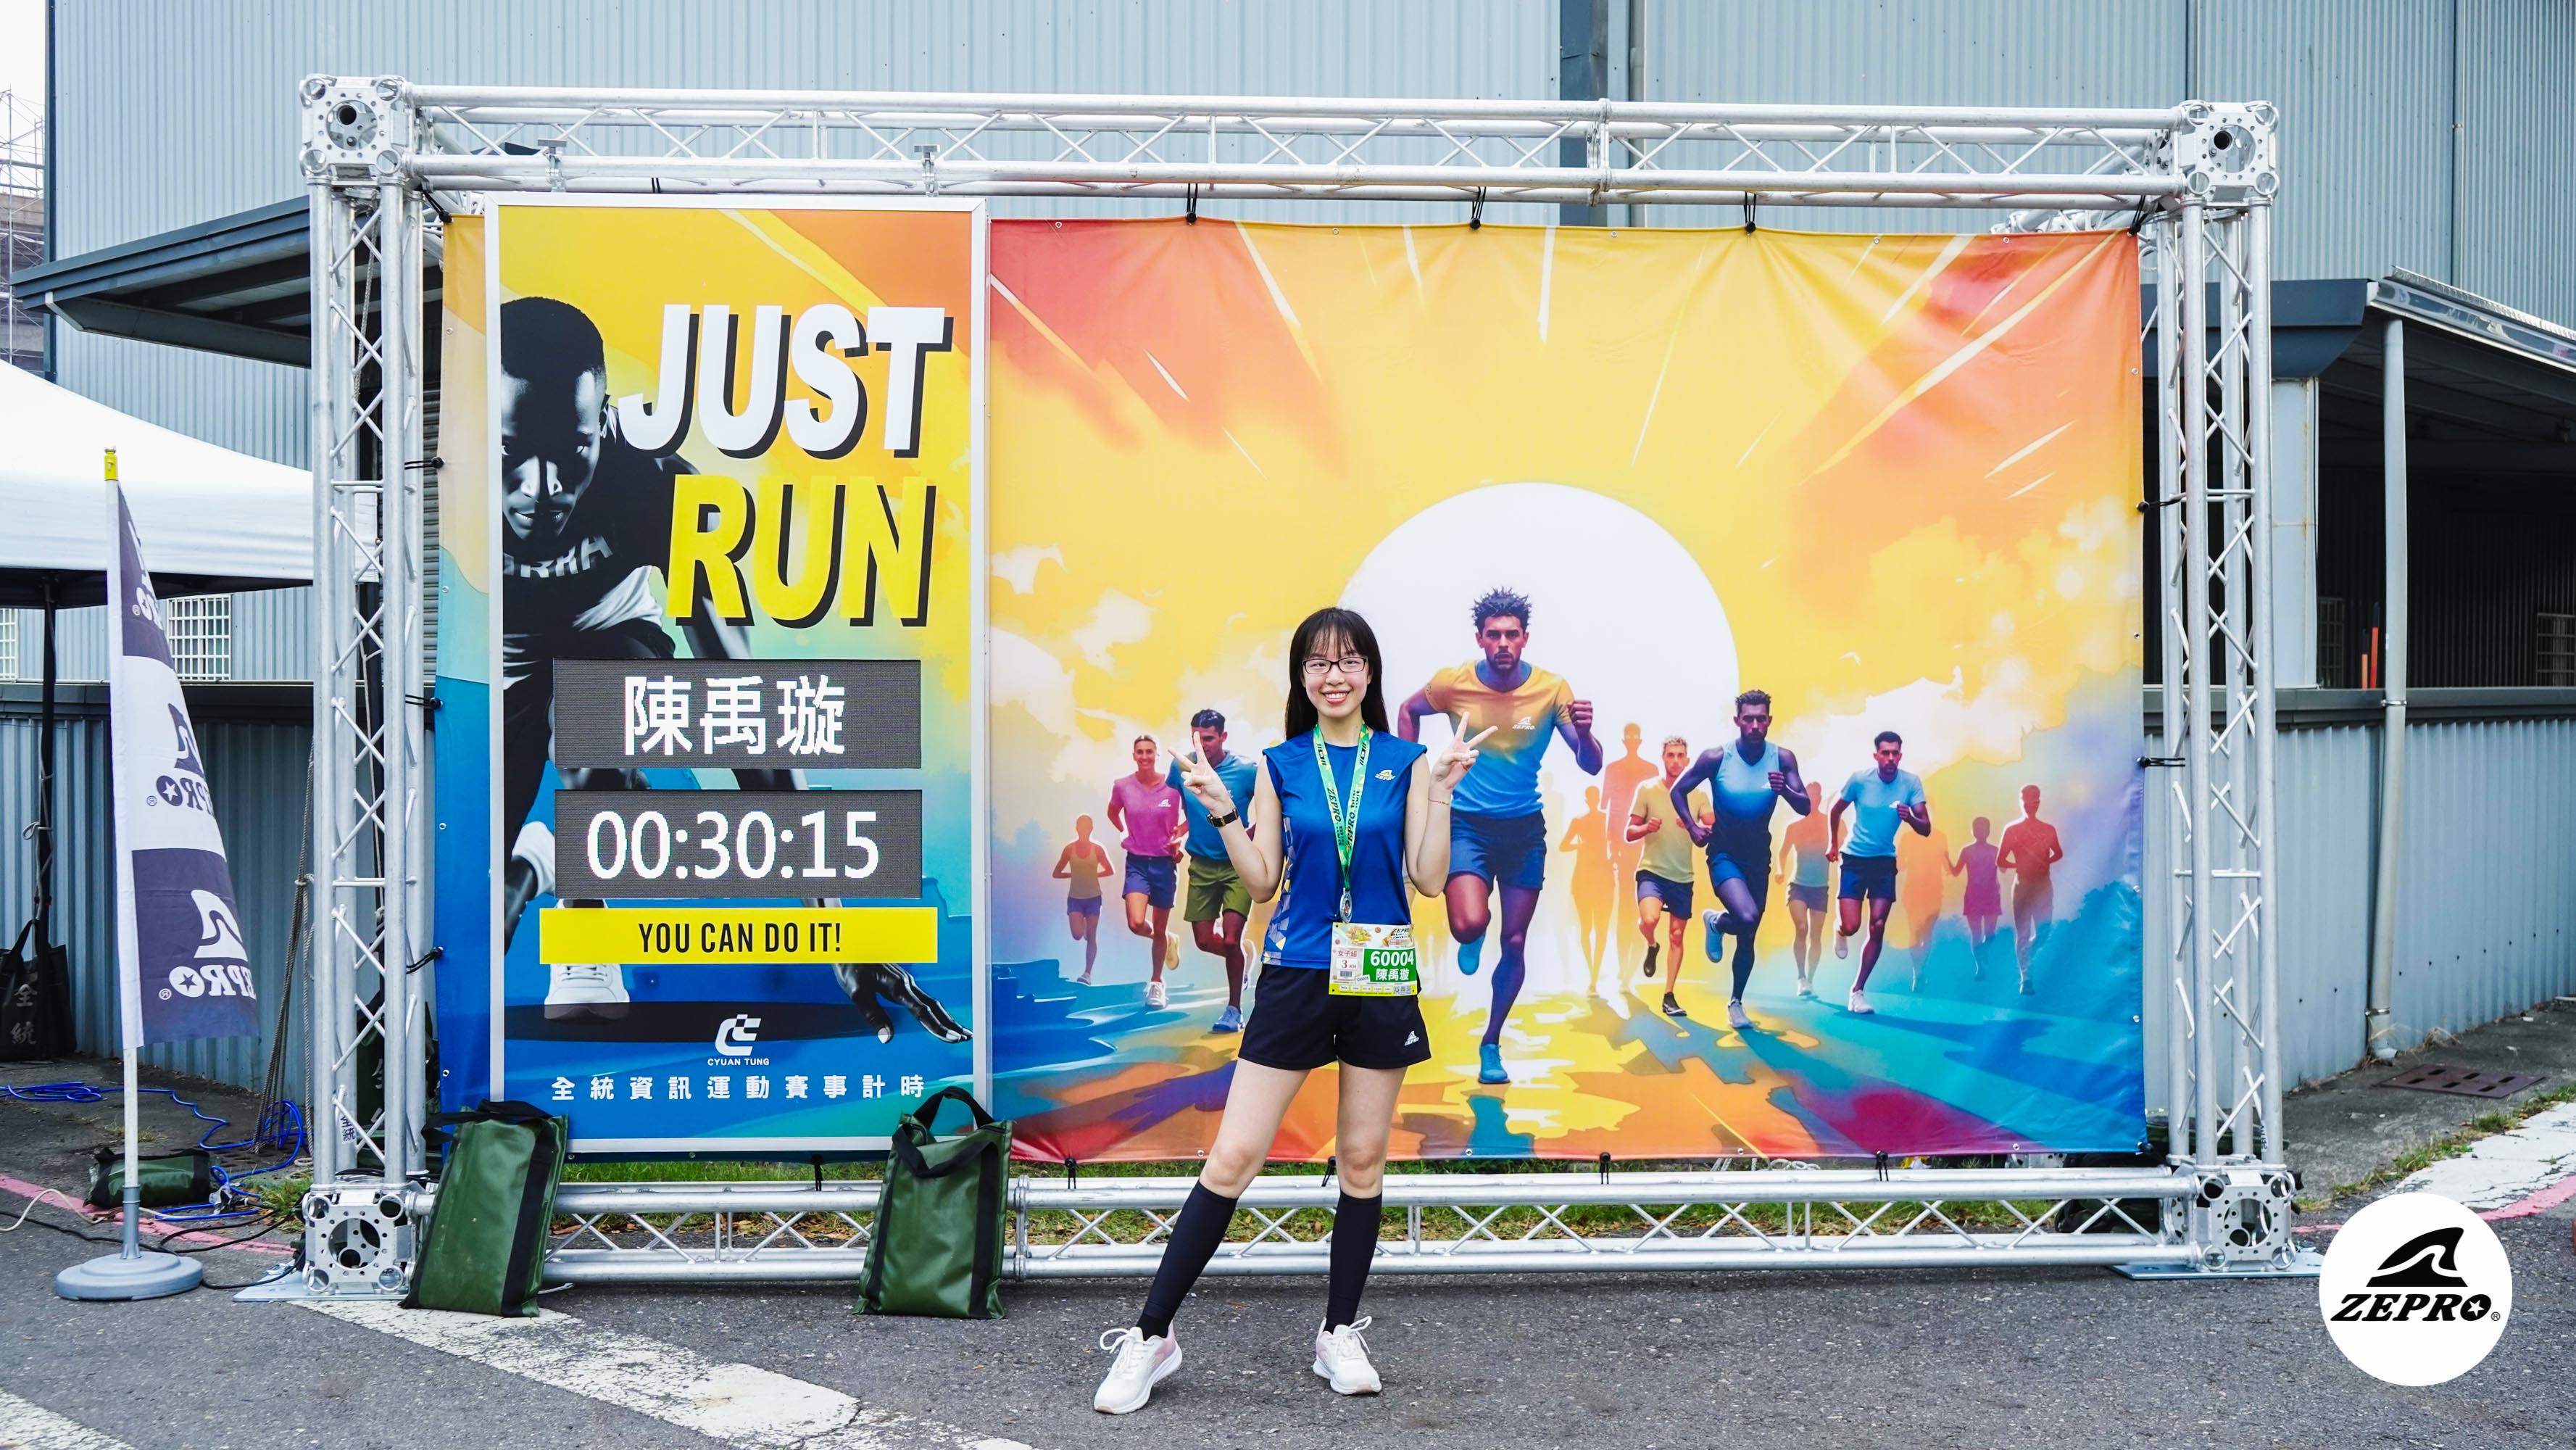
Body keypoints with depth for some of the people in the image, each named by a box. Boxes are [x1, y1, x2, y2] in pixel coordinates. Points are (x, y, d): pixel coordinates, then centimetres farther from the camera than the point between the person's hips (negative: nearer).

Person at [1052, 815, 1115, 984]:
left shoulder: (1097, 849, -3)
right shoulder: (1070, 849, -3)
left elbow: (1109, 870, 8)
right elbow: (1057, 874, 3)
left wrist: (1094, 874, -2)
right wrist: (1073, 874, -5)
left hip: (1093, 898, 0)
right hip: (1075, 898, 0)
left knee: (1091, 937, 1)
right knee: (1077, 935, -10)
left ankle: (1088, 973, 5)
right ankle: (1084, 925, 27)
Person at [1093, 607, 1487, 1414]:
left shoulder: (1405, 762, 3)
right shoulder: (1281, 765, 4)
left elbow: (1429, 878, -2)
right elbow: (1262, 882, 3)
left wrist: (1442, 792, -11)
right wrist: (1223, 814, -9)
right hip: (1295, 976, 0)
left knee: (1363, 1159, 9)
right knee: (1233, 1157, -3)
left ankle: (1340, 1335, 23)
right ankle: (1153, 1335, 4)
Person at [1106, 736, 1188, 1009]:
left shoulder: (1173, 787, -9)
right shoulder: (1122, 786, -3)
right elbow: (1113, 813, 18)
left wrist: (1180, 839, -8)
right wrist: (1126, 834, 5)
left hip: (1165, 862, -1)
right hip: (1137, 862, 1)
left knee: (1159, 929, 7)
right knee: (1136, 924, -17)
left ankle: (1156, 983, 26)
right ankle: (1167, 942, 18)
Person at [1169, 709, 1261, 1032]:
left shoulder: (1247, 770, -15)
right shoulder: (1181, 767, -5)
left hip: (1237, 865, -4)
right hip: (1202, 865, 4)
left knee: (1230, 940, -12)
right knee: (1204, 940, 6)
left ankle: (1234, 1009, 6)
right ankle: (1242, 960, 39)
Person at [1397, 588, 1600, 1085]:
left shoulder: (1552, 689, -11)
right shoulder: (1452, 683, -10)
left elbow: (1591, 766, -10)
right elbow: (1408, 711, 11)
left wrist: (1584, 733, -32)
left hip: (1524, 828, 1)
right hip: (1467, 823, -1)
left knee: (1515, 943, 5)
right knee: (1470, 924, -23)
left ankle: (1491, 1044, 25)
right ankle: (1473, 942, 17)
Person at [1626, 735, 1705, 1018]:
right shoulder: (1647, 789, -2)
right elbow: (1630, 833, 0)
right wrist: (1647, 828, -22)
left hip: (1683, 876, 3)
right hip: (1652, 870, -3)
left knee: (1678, 936, 6)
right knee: (1649, 919, -28)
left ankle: (1669, 996, 16)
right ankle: (1651, 947, 7)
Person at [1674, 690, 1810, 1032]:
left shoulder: (1782, 759, -9)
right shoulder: (1717, 757, -15)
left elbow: (1805, 808, -11)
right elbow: (1678, 790, -2)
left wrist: (1785, 790, -31)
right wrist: (1693, 827, -13)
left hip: (1758, 855, 3)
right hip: (1724, 853, -3)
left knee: (1748, 936, 11)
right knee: (1747, 917, -27)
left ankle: (1736, 1003, 29)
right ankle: (1716, 922, 8)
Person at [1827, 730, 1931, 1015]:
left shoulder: (1911, 783, -9)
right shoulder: (1860, 779, -12)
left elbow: (1926, 829, -11)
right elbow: (1836, 811, 6)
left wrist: (1910, 818, -32)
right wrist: (1834, 845, 12)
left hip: (1885, 861, 2)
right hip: (1855, 859, -2)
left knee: (1878, 928, -3)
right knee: (1851, 926, -10)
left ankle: (1857, 991, 8)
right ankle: (1840, 933, 30)